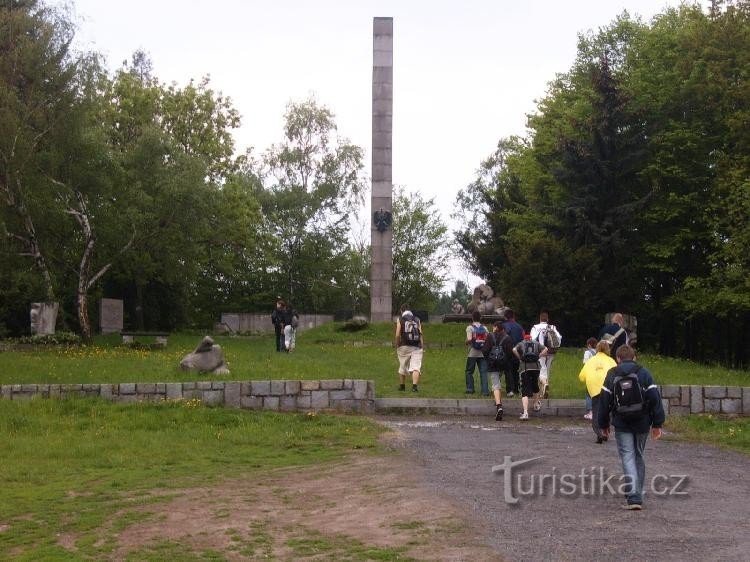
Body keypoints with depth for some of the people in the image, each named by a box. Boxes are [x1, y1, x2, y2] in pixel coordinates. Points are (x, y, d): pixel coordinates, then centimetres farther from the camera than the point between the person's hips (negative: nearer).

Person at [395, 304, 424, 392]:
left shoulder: (400, 319, 4)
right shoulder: (417, 320, 11)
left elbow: (398, 335, -4)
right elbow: (421, 334, 3)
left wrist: (397, 346, 7)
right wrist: (422, 347, 5)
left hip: (404, 346, -1)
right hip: (416, 347, 1)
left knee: (402, 367, 14)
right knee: (416, 367, -7)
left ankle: (402, 386, 25)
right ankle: (414, 386, -23)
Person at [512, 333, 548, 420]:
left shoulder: (521, 344, 13)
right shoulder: (536, 343, 18)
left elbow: (514, 350, -6)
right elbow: (545, 349, 5)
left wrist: (520, 358, 5)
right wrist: (538, 357, 10)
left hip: (524, 369, -2)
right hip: (536, 368, 2)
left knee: (525, 392, -7)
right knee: (535, 387, 27)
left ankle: (525, 413, -21)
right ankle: (536, 404, 47)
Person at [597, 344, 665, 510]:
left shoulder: (612, 374, 1)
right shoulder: (644, 373, 3)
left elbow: (604, 400, 1)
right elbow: (655, 398, -1)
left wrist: (603, 424, 10)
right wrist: (657, 424, 3)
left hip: (622, 425, -2)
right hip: (642, 423, 2)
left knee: (627, 458, -3)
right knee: (639, 457, 16)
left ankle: (634, 498, -17)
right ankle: (638, 494, 23)